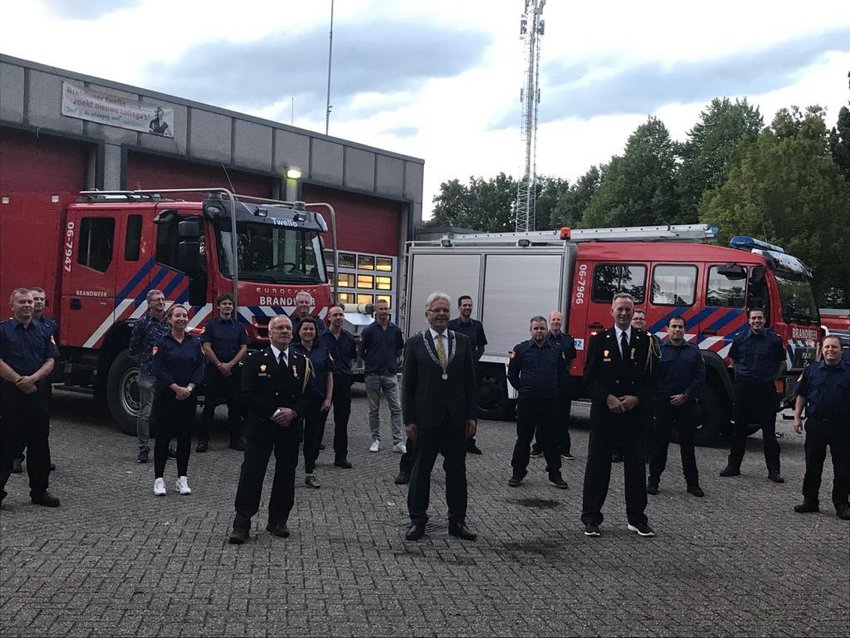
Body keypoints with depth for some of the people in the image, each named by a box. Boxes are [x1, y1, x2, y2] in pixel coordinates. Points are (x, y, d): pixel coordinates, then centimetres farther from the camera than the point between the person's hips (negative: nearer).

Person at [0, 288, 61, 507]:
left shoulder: (43, 331, 11)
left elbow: (50, 361, 4)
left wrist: (33, 378, -11)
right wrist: (19, 380, -14)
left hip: (37, 392, 4)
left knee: (39, 443, 8)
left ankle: (40, 490, 17)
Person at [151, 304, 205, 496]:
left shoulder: (195, 343, 7)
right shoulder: (162, 342, -3)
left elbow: (200, 368, 4)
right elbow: (159, 370, -10)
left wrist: (189, 388, -9)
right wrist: (177, 388, -15)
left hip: (188, 396, 3)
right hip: (166, 396, -3)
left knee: (185, 437, 6)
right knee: (163, 436, 1)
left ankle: (182, 478, 13)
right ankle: (159, 479, 8)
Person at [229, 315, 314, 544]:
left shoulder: (302, 362, 9)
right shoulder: (255, 360, 1)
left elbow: (308, 395, 6)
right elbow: (248, 395, -6)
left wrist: (293, 412, -12)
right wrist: (273, 413, -14)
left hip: (290, 428, 3)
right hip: (261, 428, -3)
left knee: (285, 475, 8)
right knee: (251, 474, -4)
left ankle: (278, 521, 21)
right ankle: (241, 524, 0)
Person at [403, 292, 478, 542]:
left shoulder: (463, 342, 5)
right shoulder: (415, 343, -1)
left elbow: (470, 381, 6)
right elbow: (408, 384, -1)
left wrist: (471, 416, 1)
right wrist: (409, 420, -5)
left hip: (456, 418, 2)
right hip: (426, 418, -2)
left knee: (457, 470, 8)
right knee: (421, 469, 6)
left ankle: (457, 521, 18)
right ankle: (417, 520, 16)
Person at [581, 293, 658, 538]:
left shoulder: (645, 341, 6)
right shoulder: (599, 340, 3)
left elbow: (651, 378, 5)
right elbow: (589, 377, 0)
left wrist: (637, 398, -11)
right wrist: (608, 398, -13)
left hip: (635, 413, 1)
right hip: (604, 412, -1)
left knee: (636, 466, 6)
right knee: (598, 464, 2)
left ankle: (637, 518, 17)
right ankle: (591, 518, 10)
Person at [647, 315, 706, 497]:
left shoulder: (694, 351, 8)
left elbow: (700, 377, 2)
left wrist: (685, 396, -8)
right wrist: (663, 396, -9)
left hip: (686, 403, 2)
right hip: (663, 402, -1)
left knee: (688, 443, 6)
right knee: (660, 442, 3)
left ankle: (692, 483, 13)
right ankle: (653, 480, 11)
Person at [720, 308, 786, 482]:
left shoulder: (774, 340, 1)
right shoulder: (740, 340, 5)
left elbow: (781, 363, 13)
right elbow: (733, 359, 20)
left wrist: (772, 378, 7)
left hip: (766, 389, -1)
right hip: (744, 388, 2)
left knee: (769, 430, 0)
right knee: (739, 428, 6)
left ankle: (773, 470, 5)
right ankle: (733, 466, 14)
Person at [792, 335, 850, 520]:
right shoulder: (812, 370, 5)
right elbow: (801, 396, 9)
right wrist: (797, 417, 2)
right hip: (816, 424, 1)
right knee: (813, 465, 8)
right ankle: (810, 501, 17)